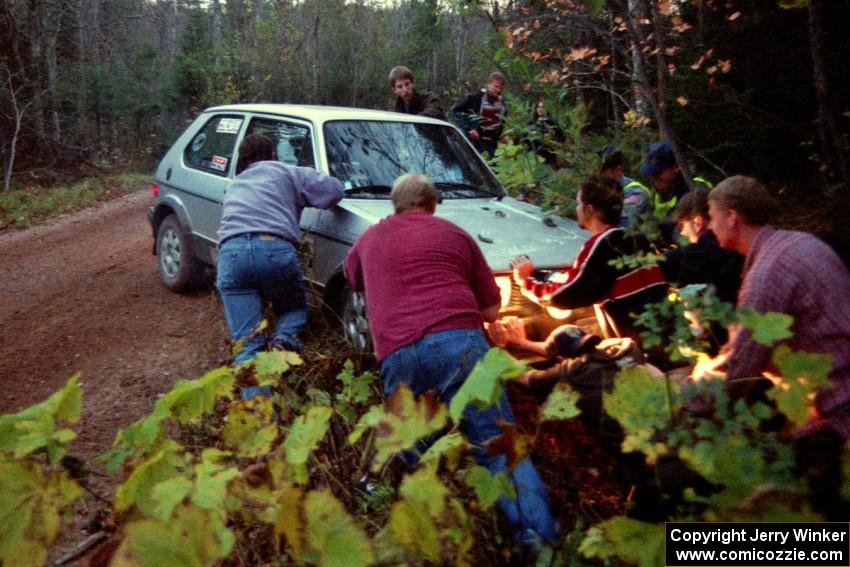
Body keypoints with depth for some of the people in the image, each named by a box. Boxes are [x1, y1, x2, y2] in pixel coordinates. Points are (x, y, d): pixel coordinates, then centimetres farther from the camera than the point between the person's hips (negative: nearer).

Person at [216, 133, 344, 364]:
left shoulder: (233, 186, 35)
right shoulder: (286, 172, 21)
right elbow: (333, 190, 12)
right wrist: (303, 198, 32)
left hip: (230, 252, 3)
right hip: (275, 249, -2)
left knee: (247, 341, 3)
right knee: (294, 309, 23)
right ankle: (284, 338, -8)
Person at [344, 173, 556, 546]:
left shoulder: (369, 238, 26)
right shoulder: (455, 235, 21)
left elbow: (353, 280, 48)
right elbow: (490, 309, 22)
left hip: (396, 355, 2)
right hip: (459, 342, -1)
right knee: (499, 445, -4)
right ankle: (540, 538, -18)